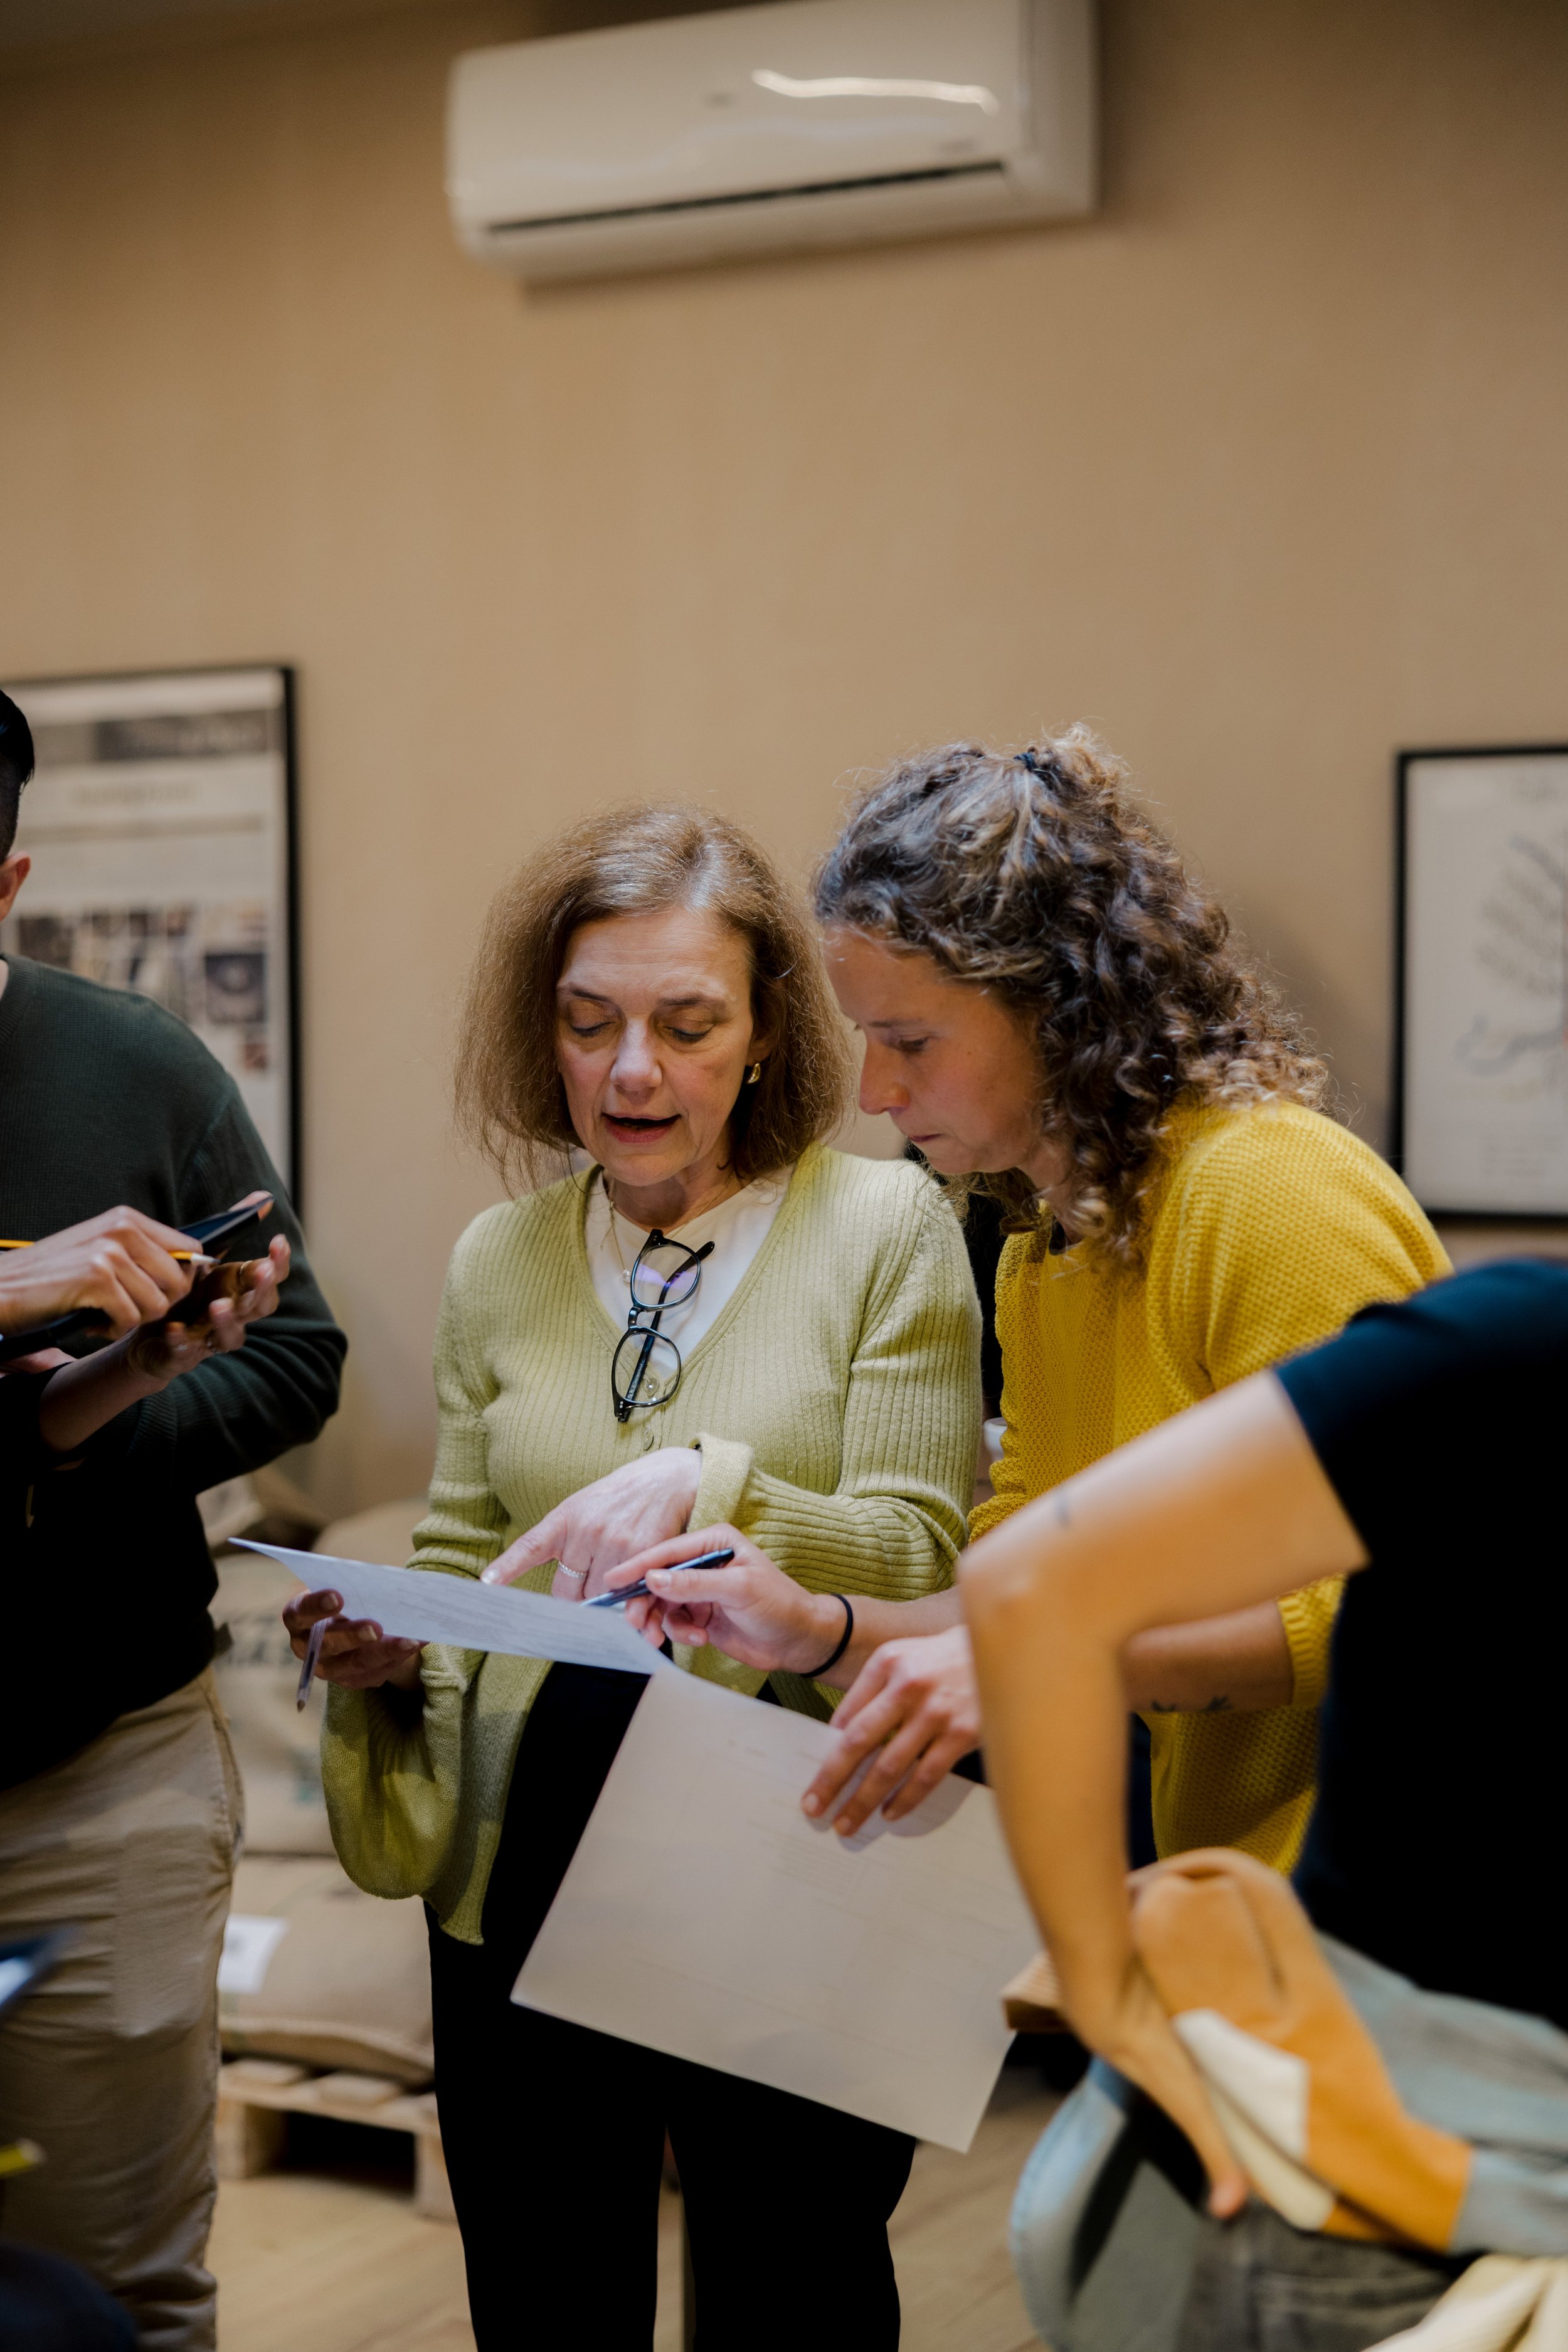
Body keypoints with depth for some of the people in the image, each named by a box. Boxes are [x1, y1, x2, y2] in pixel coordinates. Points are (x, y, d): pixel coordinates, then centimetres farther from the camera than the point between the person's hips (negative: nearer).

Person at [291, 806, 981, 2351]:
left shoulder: (886, 1227, -4)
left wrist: (707, 1486, -24)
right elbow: (466, 1559, 14)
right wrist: (384, 1642, -8)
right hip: (523, 1877, 3)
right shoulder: (497, 1261, 8)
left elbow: (916, 1558, -8)